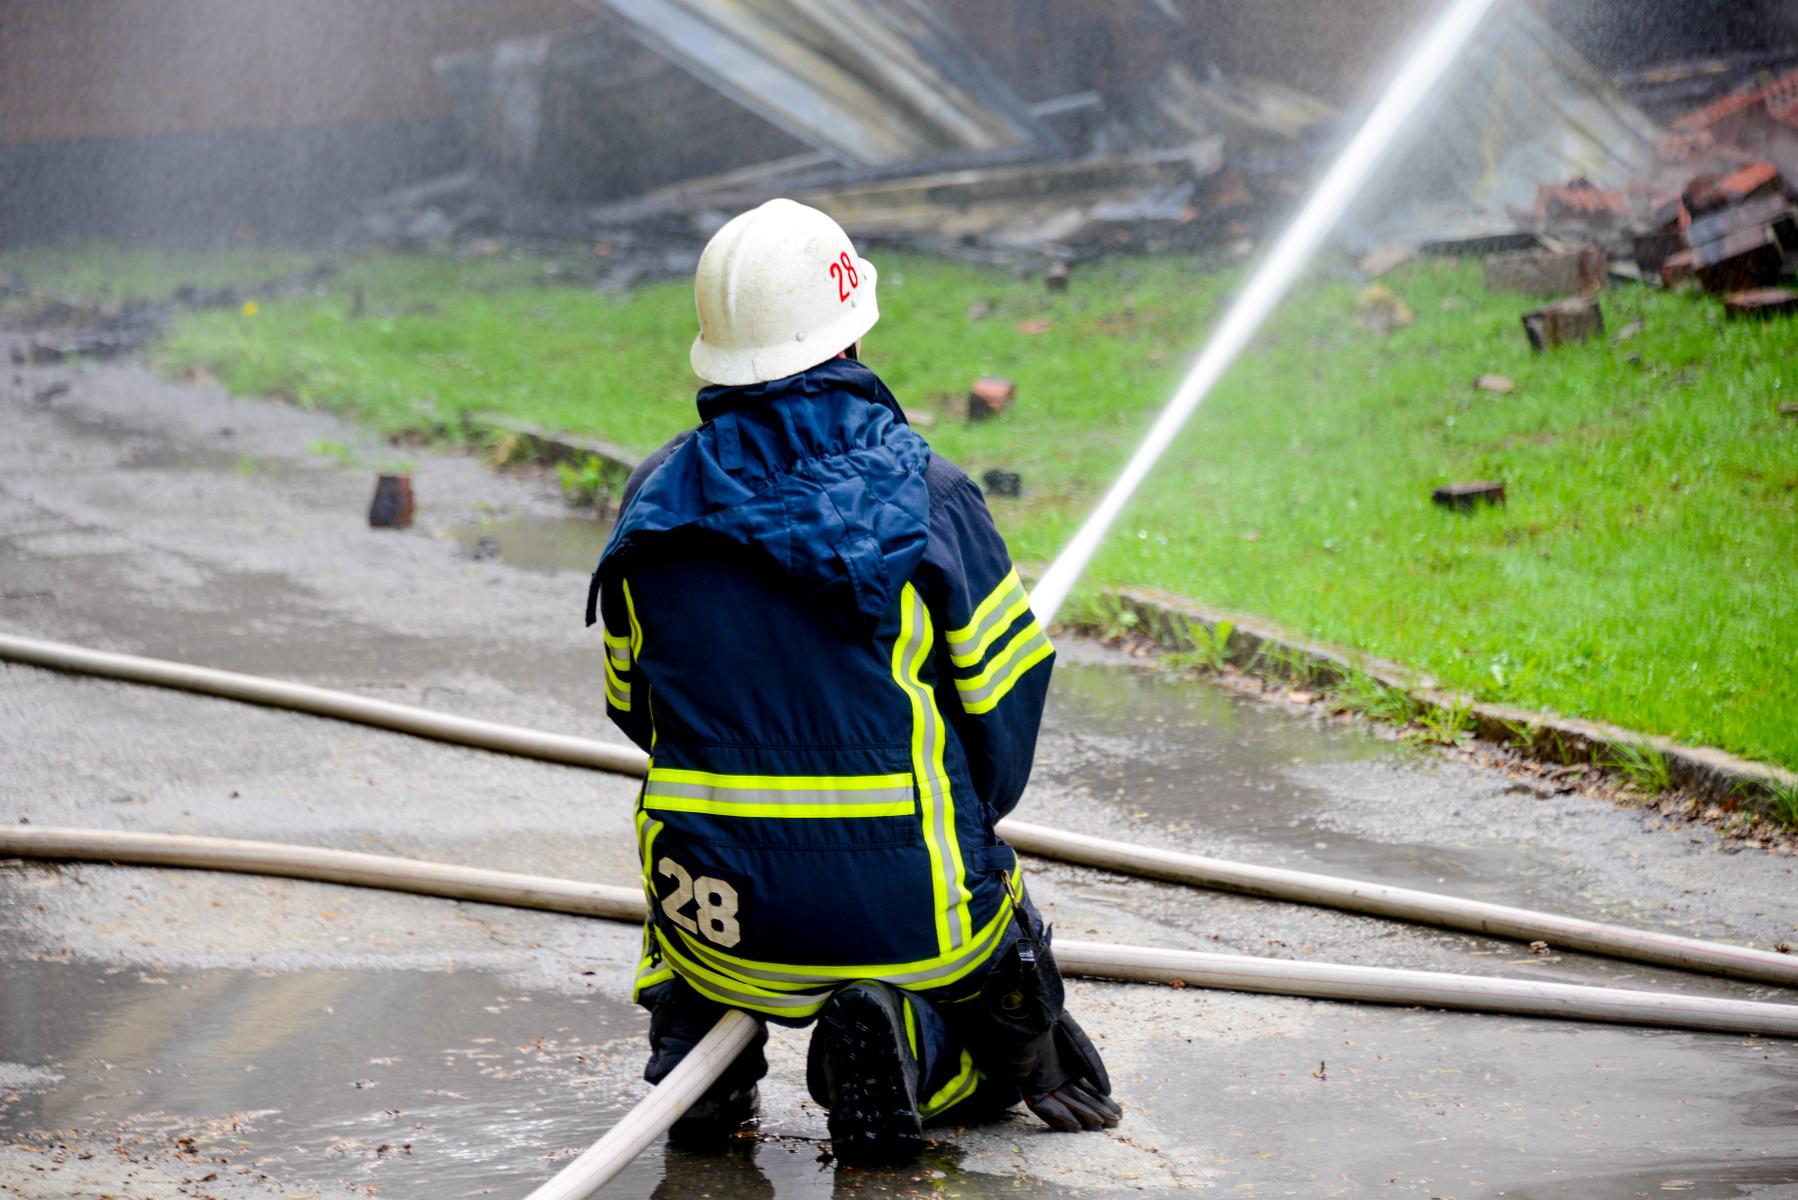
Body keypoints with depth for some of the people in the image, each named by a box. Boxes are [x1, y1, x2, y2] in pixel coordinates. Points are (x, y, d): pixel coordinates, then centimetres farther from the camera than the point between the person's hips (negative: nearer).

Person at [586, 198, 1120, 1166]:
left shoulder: (655, 502, -1)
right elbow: (1005, 698, -2)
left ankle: (695, 1048, 11)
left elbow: (636, 708, 11)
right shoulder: (926, 495, -10)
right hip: (907, 905, -2)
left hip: (724, 915, 3)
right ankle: (912, 1044, -7)